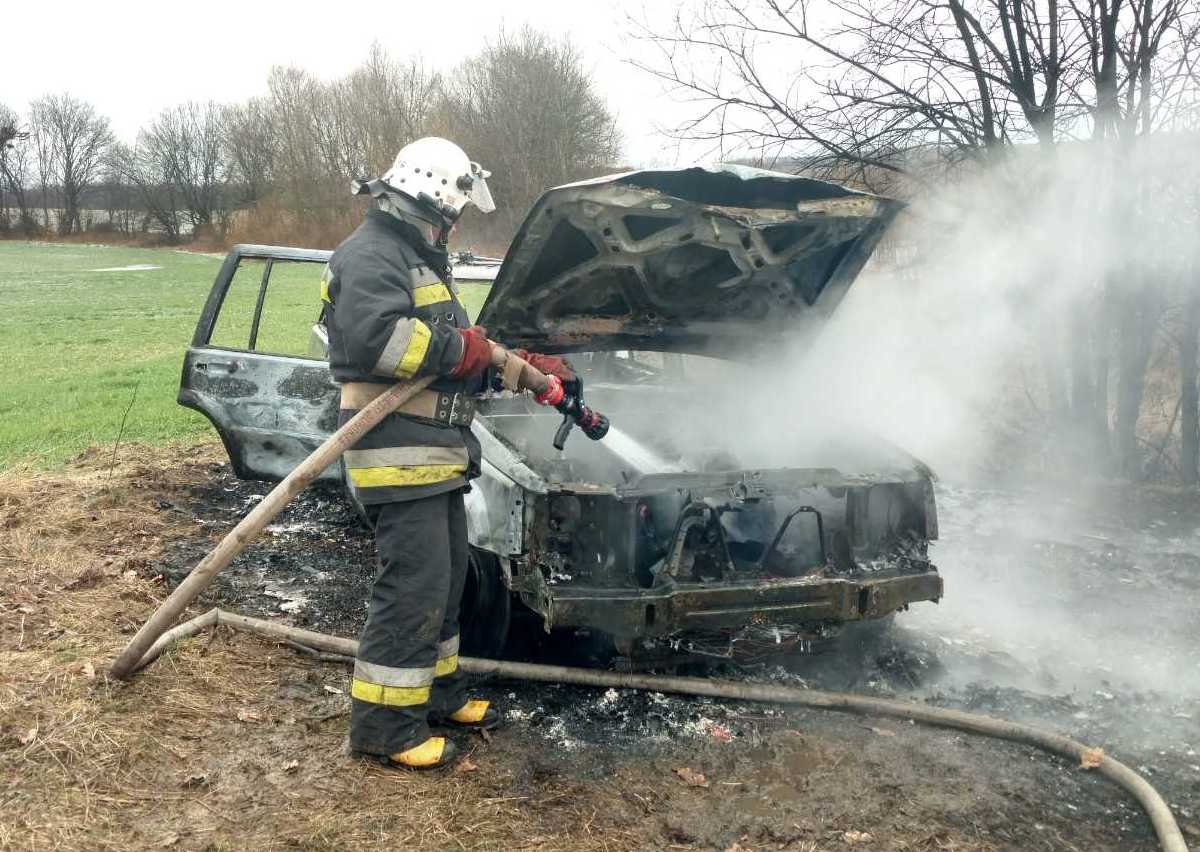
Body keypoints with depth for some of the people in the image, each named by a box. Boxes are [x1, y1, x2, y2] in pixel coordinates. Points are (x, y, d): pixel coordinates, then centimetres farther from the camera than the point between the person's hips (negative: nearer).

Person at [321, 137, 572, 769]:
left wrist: (532, 367, 21)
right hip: (398, 455, -11)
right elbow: (373, 336, -30)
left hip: (437, 455, 11)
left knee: (446, 576, 19)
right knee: (413, 584, -9)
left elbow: (468, 355, 28)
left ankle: (437, 692, 33)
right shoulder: (372, 256, -12)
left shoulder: (419, 261, 23)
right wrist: (458, 348, -19)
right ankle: (384, 725, -1)